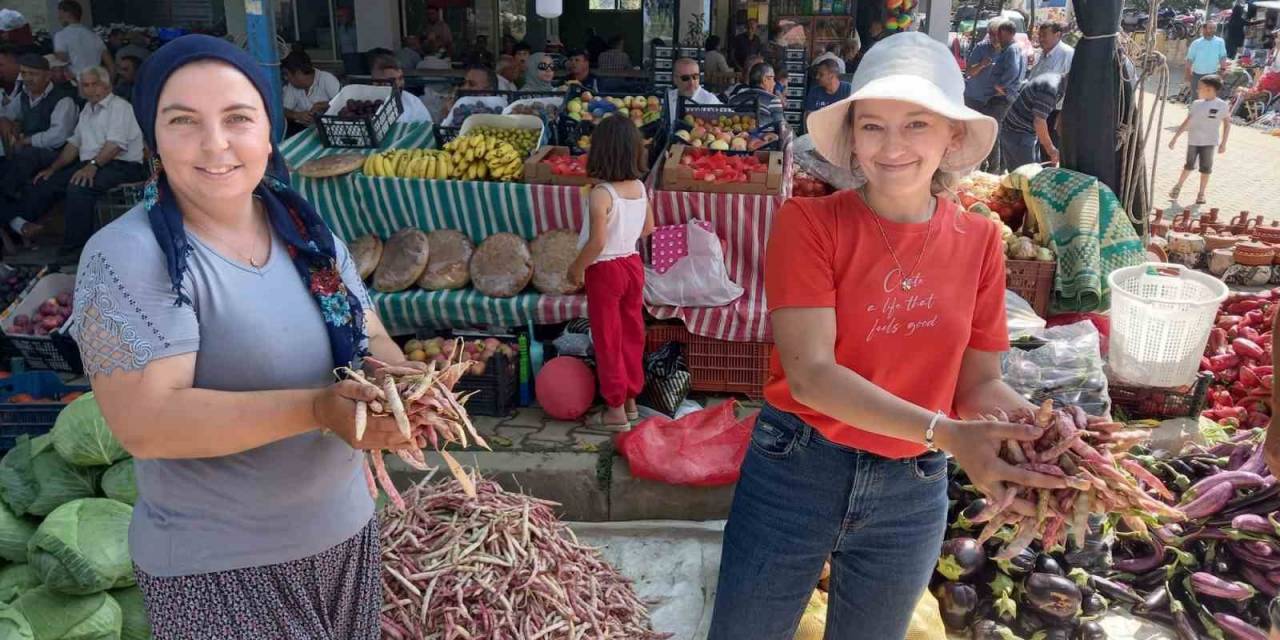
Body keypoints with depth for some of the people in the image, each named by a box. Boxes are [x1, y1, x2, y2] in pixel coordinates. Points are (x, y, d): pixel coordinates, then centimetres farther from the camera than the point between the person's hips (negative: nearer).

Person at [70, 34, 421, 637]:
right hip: (216, 565, -5)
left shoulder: (307, 229, 2)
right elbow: (145, 422, -24)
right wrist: (319, 408, -32)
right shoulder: (128, 255, -17)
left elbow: (371, 339, 2)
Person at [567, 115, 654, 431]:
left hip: (605, 270, -6)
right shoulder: (640, 187, -2)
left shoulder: (601, 194, -22)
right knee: (632, 333, 16)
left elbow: (597, 242, -24)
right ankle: (631, 398, 29)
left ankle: (616, 409, 13)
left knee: (608, 339, 5)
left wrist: (576, 268, -10)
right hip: (633, 264, 7)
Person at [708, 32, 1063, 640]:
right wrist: (943, 433, -33)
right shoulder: (809, 222, -13)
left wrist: (1053, 434, -21)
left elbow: (979, 382, 1)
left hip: (912, 491, 3)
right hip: (795, 472, -3)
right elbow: (810, 373, -22)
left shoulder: (979, 240, -2)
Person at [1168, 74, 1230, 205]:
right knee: (1189, 165, 9)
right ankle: (1178, 186, 26)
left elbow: (1227, 123, 1)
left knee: (1206, 168, 4)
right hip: (1193, 140, 2)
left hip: (1209, 141, -2)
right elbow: (1186, 122, 6)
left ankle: (1201, 194, 12)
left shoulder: (1222, 105, -5)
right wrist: (1175, 137, 4)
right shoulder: (1196, 104, 2)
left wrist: (1223, 143, -2)